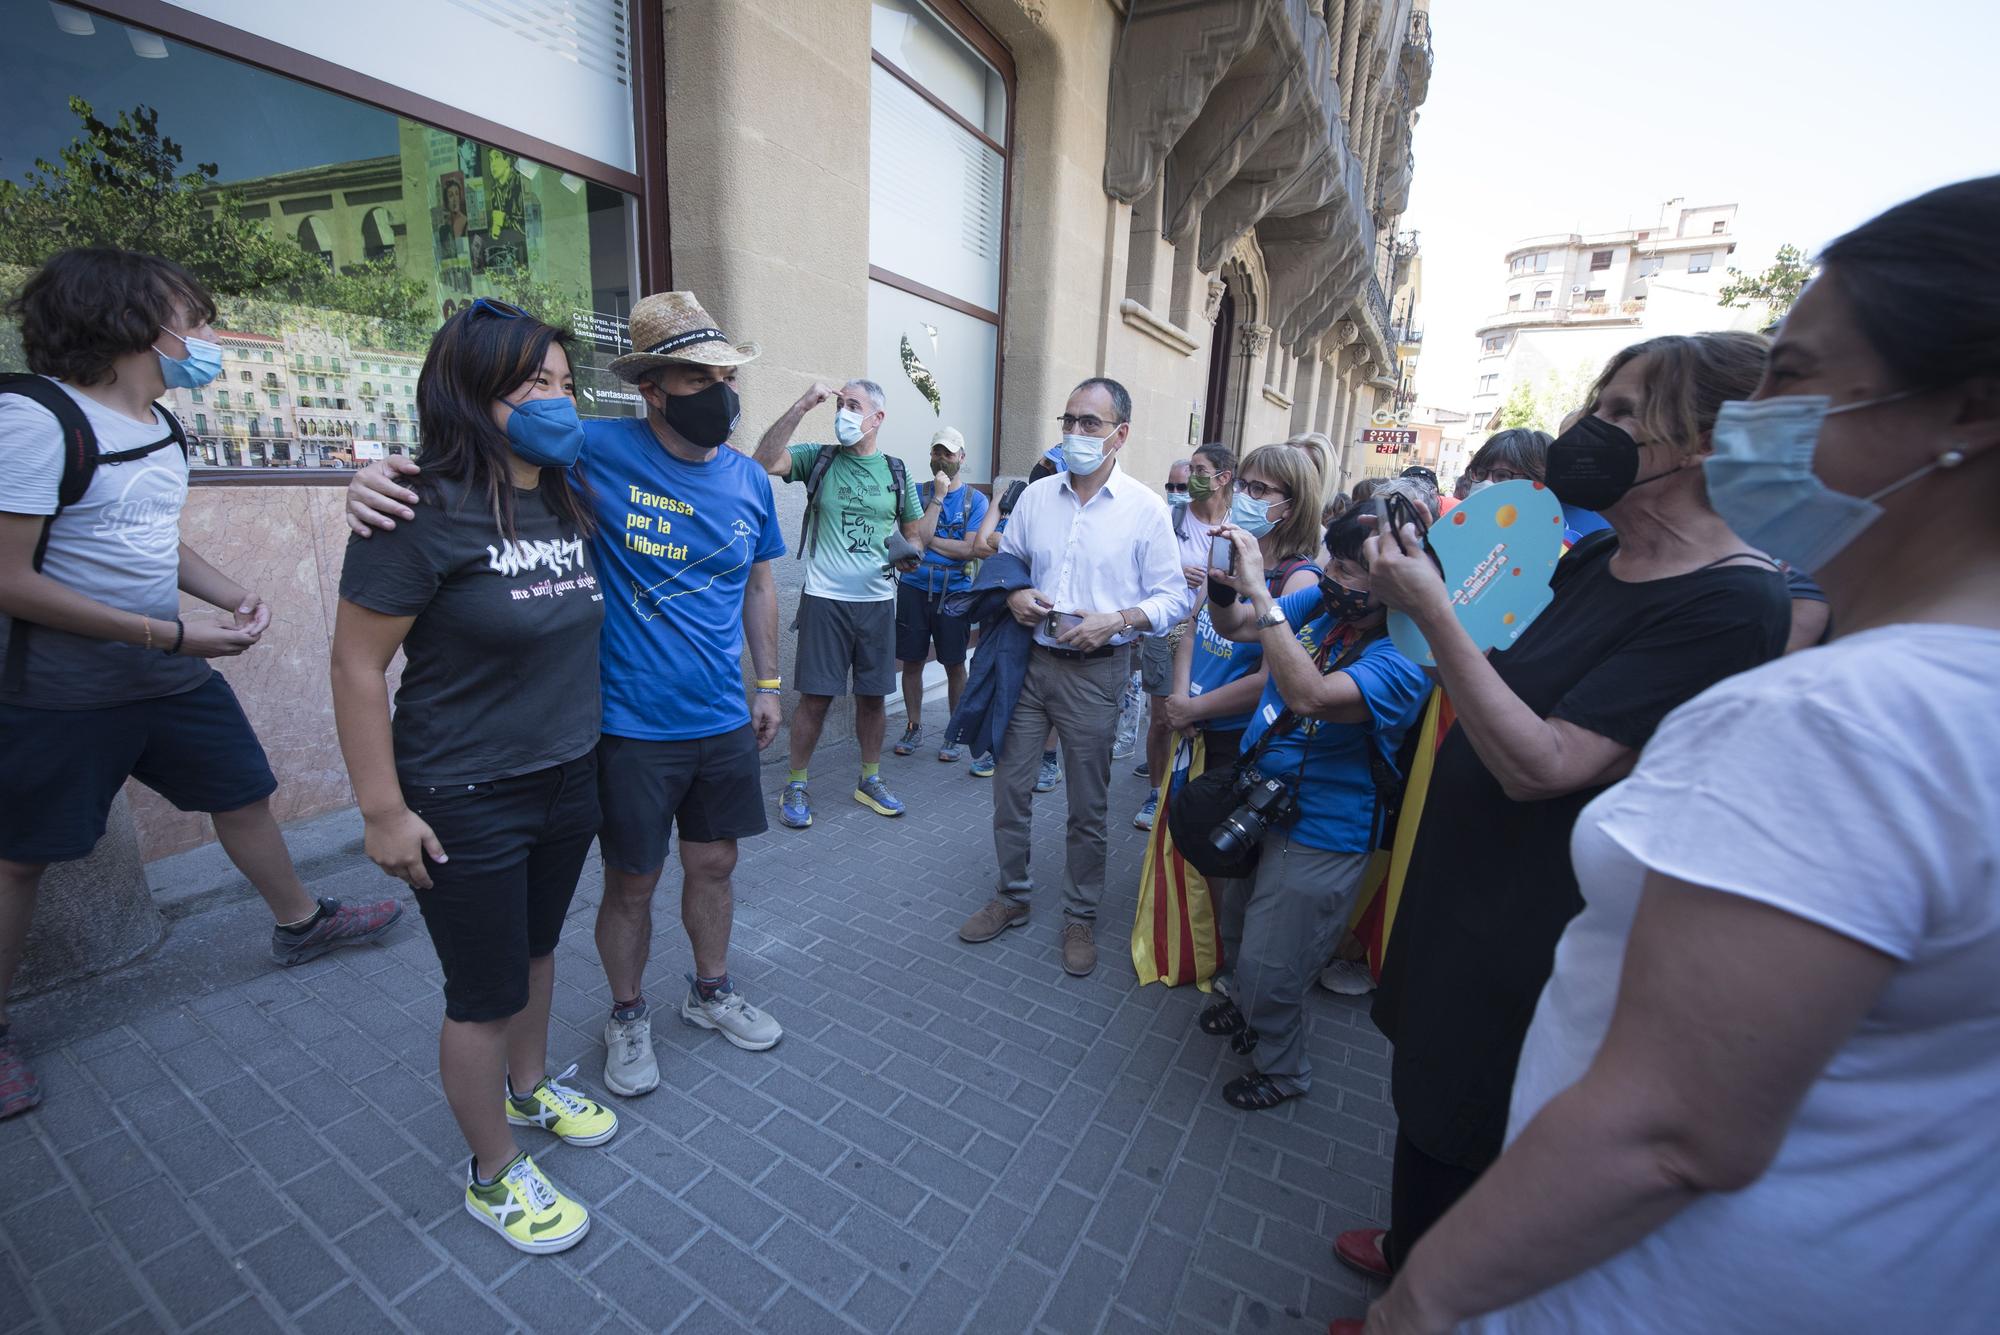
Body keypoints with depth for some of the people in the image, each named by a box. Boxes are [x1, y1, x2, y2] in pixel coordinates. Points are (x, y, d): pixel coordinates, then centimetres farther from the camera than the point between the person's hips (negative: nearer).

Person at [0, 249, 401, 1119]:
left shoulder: (161, 425, 6)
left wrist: (233, 599, 0)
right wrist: (171, 634, -20)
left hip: (171, 676, 7)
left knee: (244, 794, 16)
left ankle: (299, 923, 37)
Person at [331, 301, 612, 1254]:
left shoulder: (568, 503, 3)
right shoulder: (427, 513, -18)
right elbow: (357, 664, -16)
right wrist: (384, 811, -15)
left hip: (568, 782, 7)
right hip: (467, 805, -6)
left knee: (537, 947, 25)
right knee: (485, 994, 10)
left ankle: (530, 1086, 50)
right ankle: (493, 1175, 33)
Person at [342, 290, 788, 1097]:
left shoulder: (750, 480, 2)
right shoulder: (600, 451, -12)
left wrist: (767, 683, 13)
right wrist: (380, 475, -30)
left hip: (724, 723, 4)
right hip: (631, 725, -4)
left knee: (714, 862, 18)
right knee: (631, 881, 12)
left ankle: (711, 992, 43)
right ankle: (628, 1016, 39)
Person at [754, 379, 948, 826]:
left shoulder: (896, 472, 8)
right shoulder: (819, 459, 1)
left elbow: (916, 538, 11)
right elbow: (765, 462, -18)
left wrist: (937, 498, -3)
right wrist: (801, 407, -21)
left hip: (877, 601, 3)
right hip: (825, 599, -2)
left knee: (873, 696, 11)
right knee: (815, 697, 0)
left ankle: (870, 780, 28)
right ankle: (795, 785, 17)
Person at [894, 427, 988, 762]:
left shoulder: (975, 499, 2)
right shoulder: (917, 492, 8)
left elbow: (971, 549, -9)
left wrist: (927, 539, -8)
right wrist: (937, 496, -13)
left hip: (955, 592, -2)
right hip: (914, 587, 2)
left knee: (954, 664, 5)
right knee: (912, 660, 7)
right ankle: (913, 727, 24)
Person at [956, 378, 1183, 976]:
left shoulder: (1146, 509, -4)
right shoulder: (1036, 496, 6)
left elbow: (1170, 595, -3)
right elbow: (1005, 560, 16)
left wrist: (1116, 620, -19)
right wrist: (1015, 595, -6)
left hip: (1096, 669, -3)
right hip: (1028, 658, 4)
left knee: (1087, 807, 8)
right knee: (1010, 786, 10)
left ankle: (1079, 917, 28)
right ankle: (1012, 897, 31)